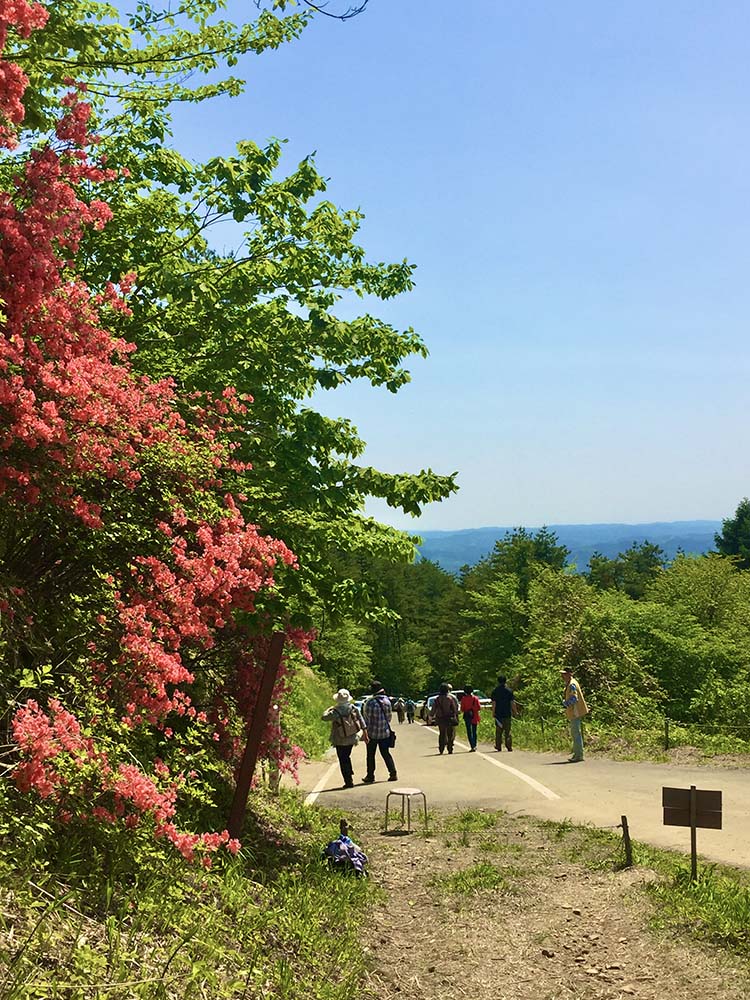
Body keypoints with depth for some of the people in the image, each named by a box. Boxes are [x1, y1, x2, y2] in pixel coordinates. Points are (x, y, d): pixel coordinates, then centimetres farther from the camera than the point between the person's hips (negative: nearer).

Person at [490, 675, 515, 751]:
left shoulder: (495, 691, -2)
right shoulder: (509, 690, -1)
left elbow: (494, 703, -4)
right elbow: (512, 703, -2)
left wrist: (493, 713, 2)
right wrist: (514, 712, 6)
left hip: (498, 714, 0)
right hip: (507, 714, 0)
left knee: (498, 731, 9)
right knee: (508, 731, 4)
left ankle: (498, 747, 12)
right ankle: (509, 747, -2)